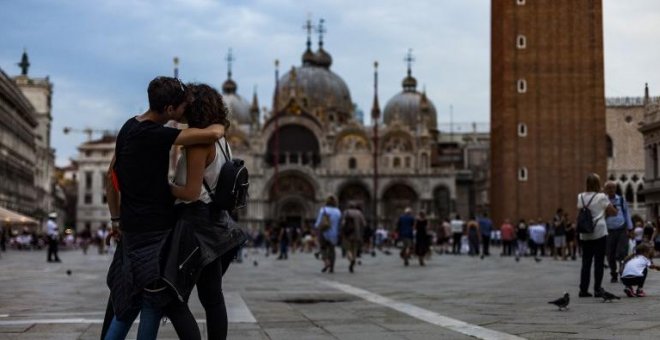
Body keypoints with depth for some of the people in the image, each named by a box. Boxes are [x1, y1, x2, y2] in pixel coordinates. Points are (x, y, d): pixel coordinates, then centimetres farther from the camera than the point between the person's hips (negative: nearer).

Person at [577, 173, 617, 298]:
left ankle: (583, 289, 7)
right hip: (599, 232, -4)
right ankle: (597, 289, 1)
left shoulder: (581, 197, 6)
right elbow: (614, 212, -1)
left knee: (586, 262, 8)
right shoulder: (602, 197, -5)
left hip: (585, 235, 4)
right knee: (599, 262, 1)